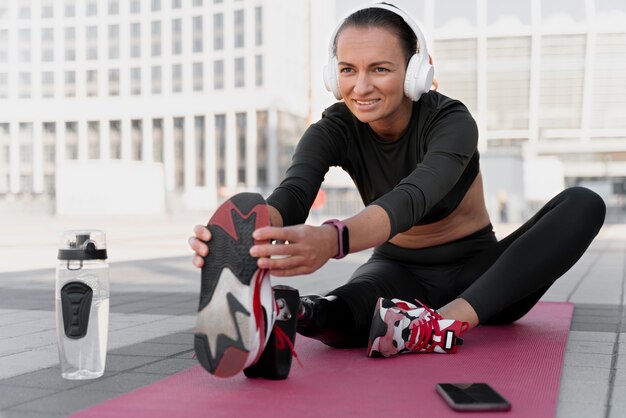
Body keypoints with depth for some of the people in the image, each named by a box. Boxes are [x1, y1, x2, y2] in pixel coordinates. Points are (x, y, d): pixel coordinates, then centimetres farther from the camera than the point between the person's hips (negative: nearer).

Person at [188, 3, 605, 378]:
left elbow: (412, 198, -42)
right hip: (400, 272, 1)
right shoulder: (335, 130, -12)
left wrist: (332, 240, -64)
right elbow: (292, 194, -32)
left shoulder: (451, 121, -21)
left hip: (477, 272, 0)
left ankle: (451, 318, -44)